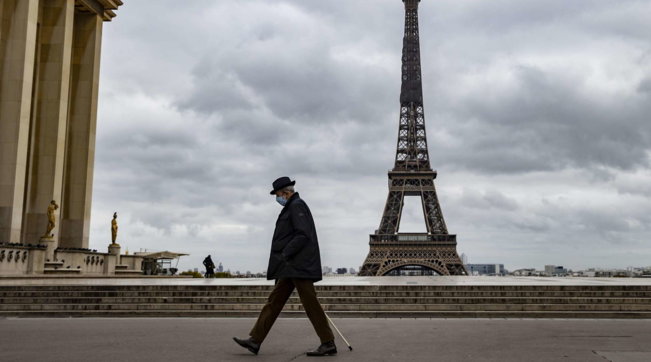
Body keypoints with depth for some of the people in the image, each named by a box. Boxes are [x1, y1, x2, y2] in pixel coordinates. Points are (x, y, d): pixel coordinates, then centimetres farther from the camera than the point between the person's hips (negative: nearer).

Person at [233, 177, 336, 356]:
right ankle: (255, 340, 9)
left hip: (299, 266, -11)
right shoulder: (293, 207, 21)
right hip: (291, 267, 11)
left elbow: (303, 235, -20)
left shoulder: (297, 206, -10)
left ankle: (328, 344, 0)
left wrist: (285, 254, -18)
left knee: (310, 304, -7)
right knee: (274, 301, 8)